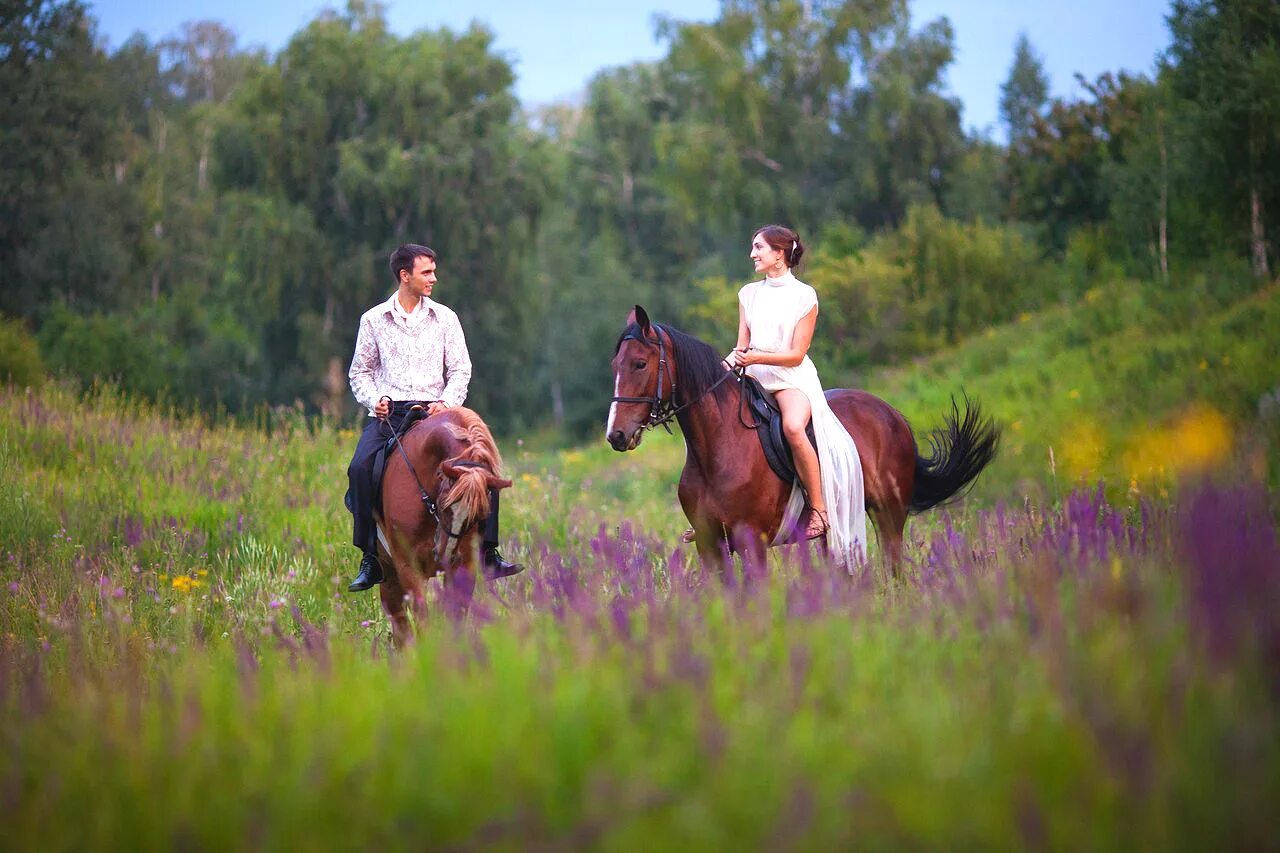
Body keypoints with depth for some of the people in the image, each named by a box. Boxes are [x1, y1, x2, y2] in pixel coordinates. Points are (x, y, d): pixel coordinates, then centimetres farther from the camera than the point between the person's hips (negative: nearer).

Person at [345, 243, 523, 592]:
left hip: (434, 411, 1)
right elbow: (360, 372, 14)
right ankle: (371, 561, -17)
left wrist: (447, 401, -9)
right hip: (388, 413, -1)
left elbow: (460, 370, 10)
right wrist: (375, 399, -6)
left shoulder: (445, 318, 11)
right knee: (360, 468, -28)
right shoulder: (373, 319, 9)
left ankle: (488, 555, -8)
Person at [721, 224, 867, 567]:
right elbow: (742, 344, 12)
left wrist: (757, 357, -20)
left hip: (793, 377, -6)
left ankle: (819, 508, -26)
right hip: (755, 378, 6)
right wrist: (732, 359, -10)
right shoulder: (748, 294, 13)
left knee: (793, 427, -36)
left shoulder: (804, 296, -4)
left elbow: (796, 355, -8)